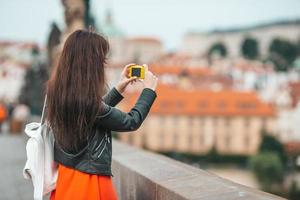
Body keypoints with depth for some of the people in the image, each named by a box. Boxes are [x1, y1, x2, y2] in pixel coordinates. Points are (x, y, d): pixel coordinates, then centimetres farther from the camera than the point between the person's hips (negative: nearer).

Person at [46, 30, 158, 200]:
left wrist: (119, 89, 18)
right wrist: (149, 90, 1)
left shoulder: (58, 93, -1)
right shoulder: (86, 101, -25)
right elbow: (131, 122, -12)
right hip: (89, 182, -8)